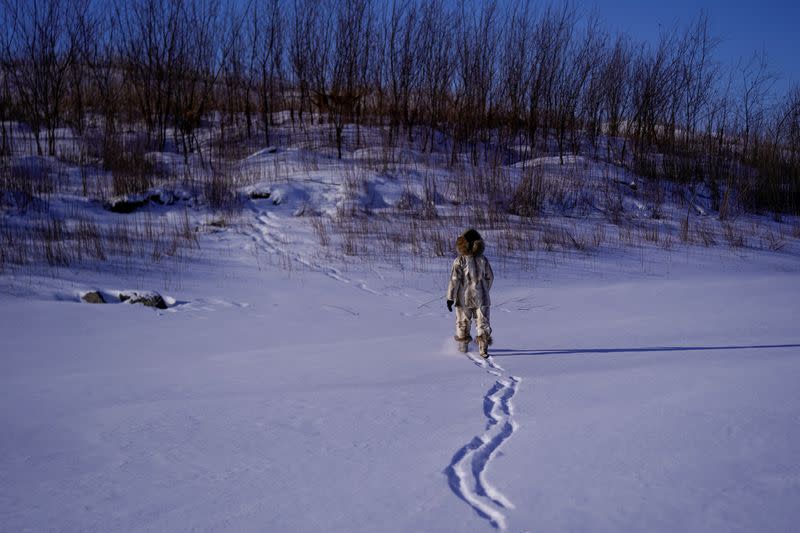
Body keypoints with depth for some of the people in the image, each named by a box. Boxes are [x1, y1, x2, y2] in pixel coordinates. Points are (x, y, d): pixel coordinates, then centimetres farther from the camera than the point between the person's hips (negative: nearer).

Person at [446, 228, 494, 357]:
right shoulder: (483, 259, 0)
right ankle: (484, 349, -5)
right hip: (481, 298, 2)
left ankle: (463, 346, 27)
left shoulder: (460, 260, -10)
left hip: (464, 299, -2)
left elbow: (454, 279, -13)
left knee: (463, 323, 15)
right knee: (483, 323, 5)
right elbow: (490, 277, 8)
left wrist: (450, 297, -9)